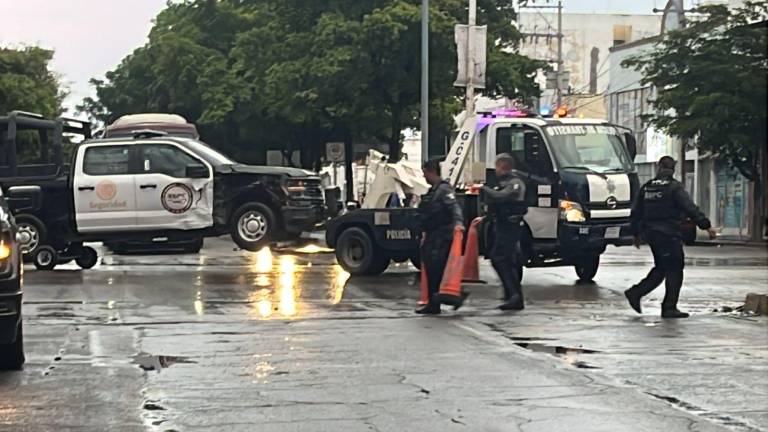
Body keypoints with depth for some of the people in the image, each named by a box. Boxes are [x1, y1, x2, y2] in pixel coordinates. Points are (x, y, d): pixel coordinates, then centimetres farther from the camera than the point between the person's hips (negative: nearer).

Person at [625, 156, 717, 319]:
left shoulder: (646, 187, 10)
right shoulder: (675, 187, -8)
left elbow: (635, 214, 14)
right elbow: (691, 209, -16)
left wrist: (637, 234, 25)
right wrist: (706, 226, -15)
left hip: (650, 234, 7)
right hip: (669, 235, -7)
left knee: (661, 268, 19)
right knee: (675, 270, 0)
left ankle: (635, 293, 10)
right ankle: (669, 308, -2)